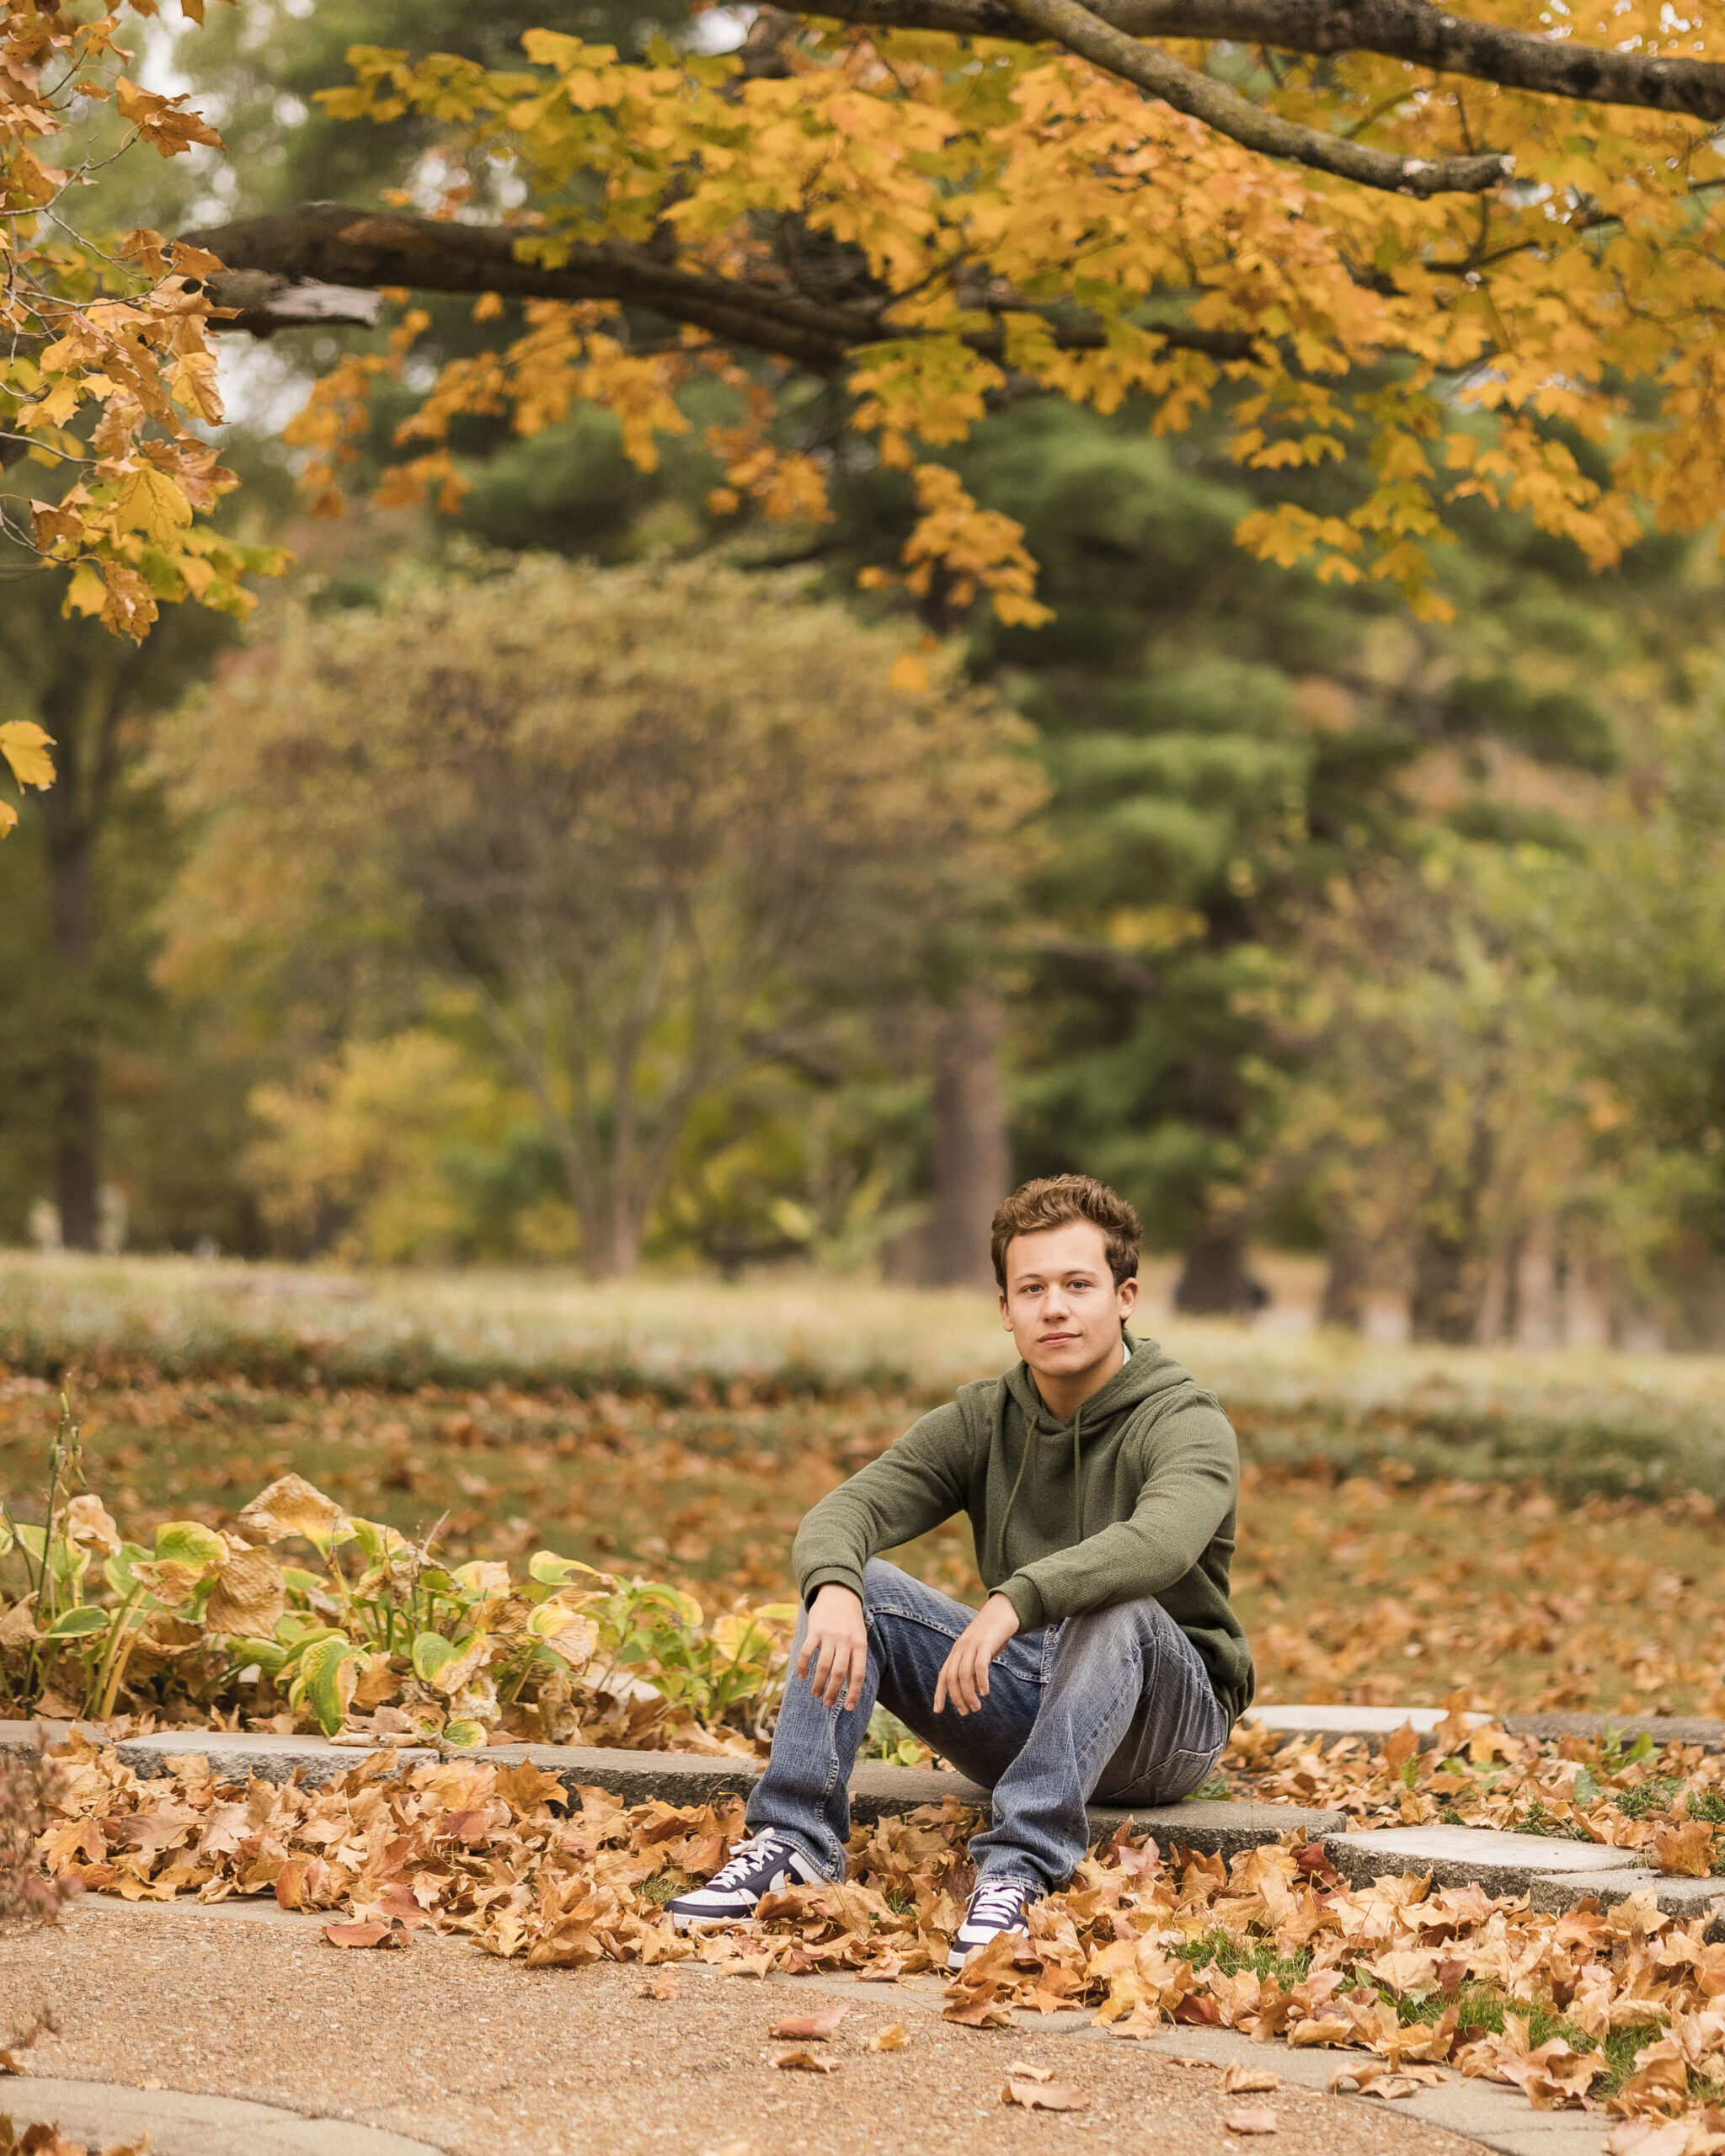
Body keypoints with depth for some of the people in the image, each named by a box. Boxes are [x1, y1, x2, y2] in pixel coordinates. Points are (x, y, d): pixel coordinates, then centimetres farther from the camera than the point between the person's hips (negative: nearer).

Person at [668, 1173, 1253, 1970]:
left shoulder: (1187, 1422, -13)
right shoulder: (979, 1423, 4)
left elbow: (1162, 1541, -36)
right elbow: (839, 1514, -11)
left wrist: (1016, 1600, -50)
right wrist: (834, 1588, -35)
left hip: (1165, 1721, -5)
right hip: (1021, 1706, 5)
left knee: (1118, 1610, -37)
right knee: (851, 1583, -12)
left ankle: (1018, 1869, -44)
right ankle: (795, 1838, -22)